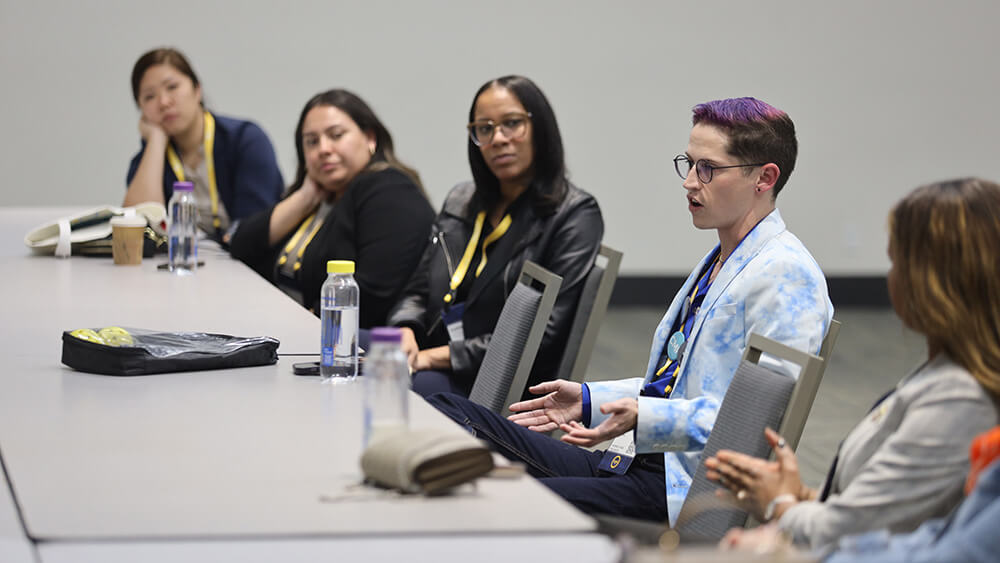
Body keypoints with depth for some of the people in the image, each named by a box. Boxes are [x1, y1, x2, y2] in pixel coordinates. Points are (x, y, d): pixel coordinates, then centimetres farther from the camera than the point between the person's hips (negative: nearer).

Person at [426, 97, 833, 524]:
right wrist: (589, 400, 20)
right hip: (635, 461, 10)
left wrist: (644, 419, -27)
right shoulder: (715, 263, 23)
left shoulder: (787, 273, -10)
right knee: (446, 413, -5)